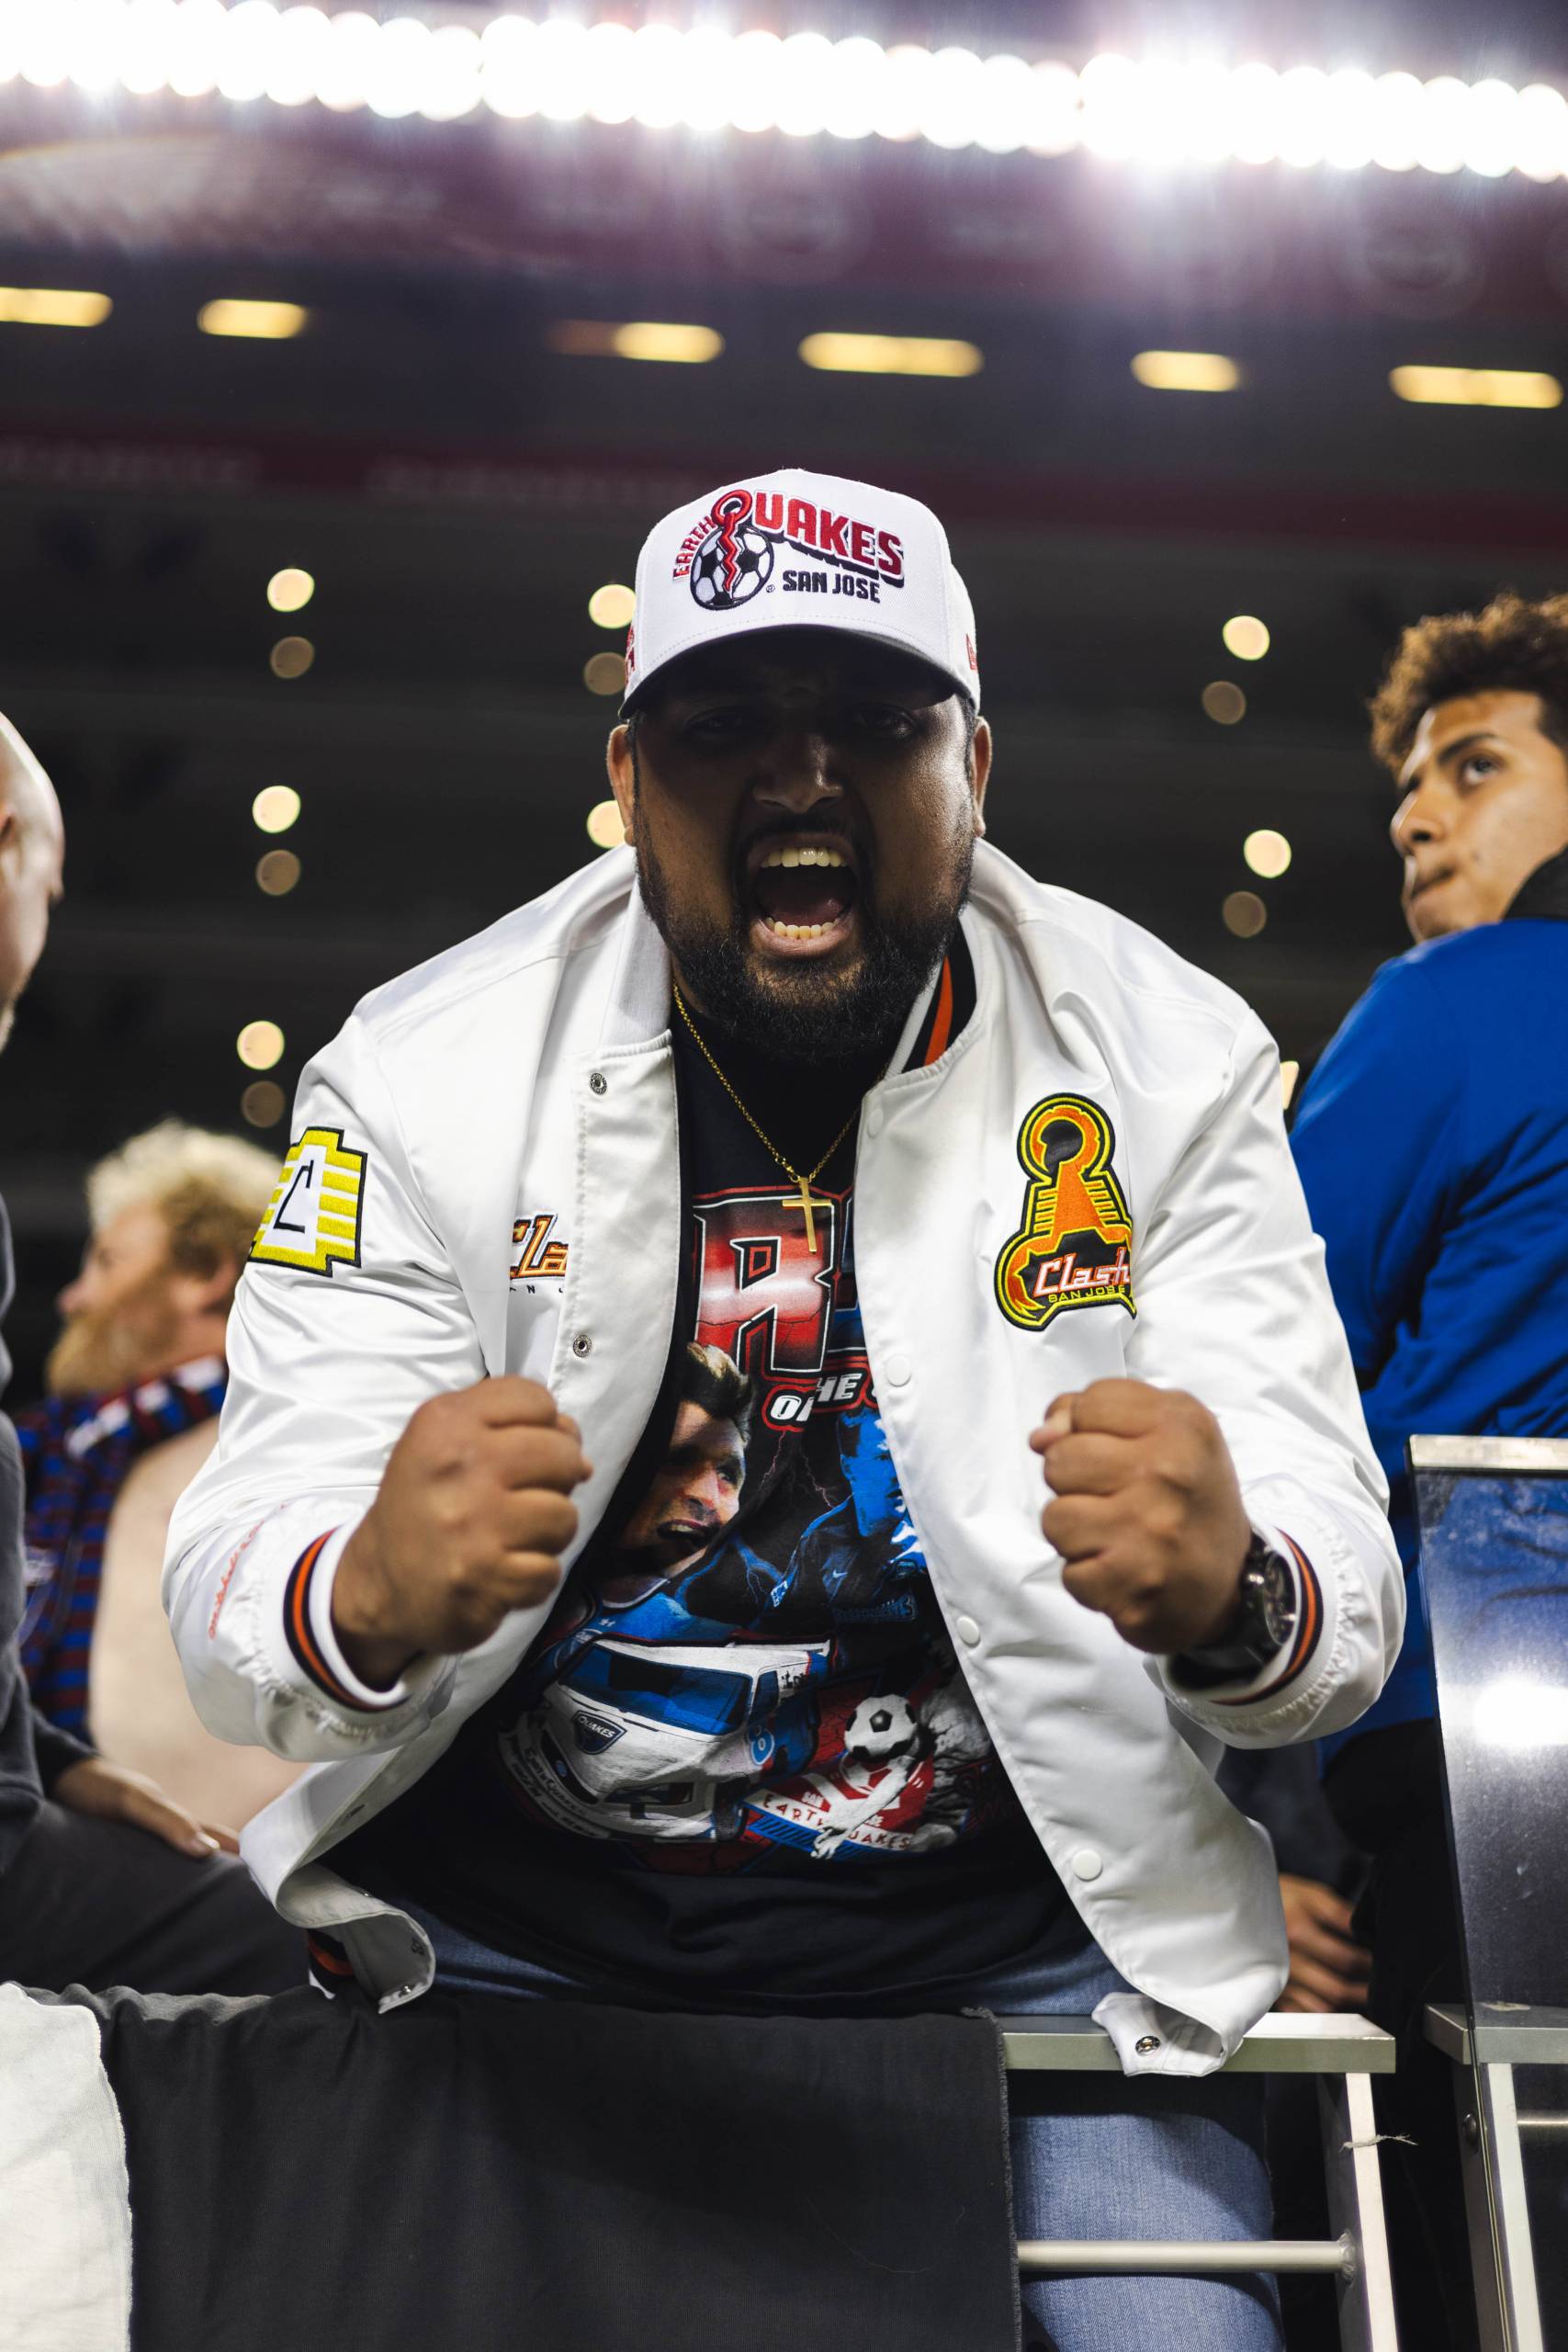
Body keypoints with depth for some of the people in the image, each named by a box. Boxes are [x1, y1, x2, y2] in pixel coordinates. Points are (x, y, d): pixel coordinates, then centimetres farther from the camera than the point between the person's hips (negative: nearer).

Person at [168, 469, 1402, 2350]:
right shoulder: (425, 1077, -7)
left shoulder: (1165, 1067, -6)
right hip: (511, 1926, 1)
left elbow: (1342, 1613, -9)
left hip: (1018, 1934, 0)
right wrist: (373, 1593, -36)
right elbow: (229, 1605, -12)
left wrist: (1229, 1596, -34)